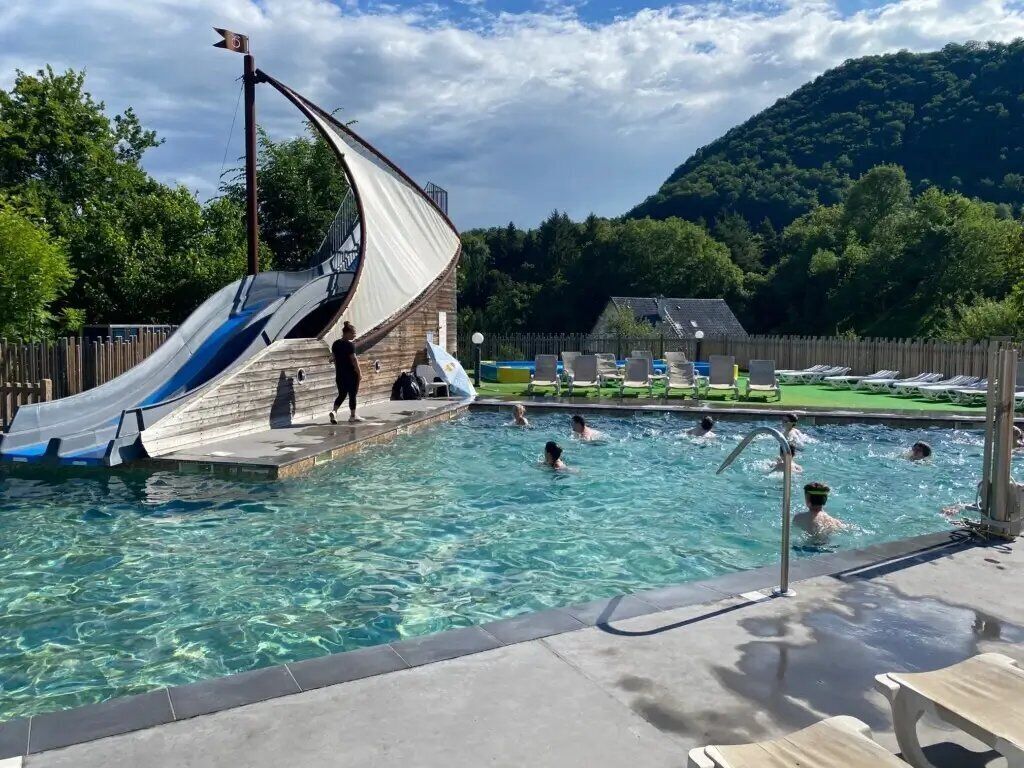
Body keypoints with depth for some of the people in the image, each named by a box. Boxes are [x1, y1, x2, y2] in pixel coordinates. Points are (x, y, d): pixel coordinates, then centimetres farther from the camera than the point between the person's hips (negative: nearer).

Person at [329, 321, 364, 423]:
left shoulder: (335, 343, 8)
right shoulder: (349, 345, -15)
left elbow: (333, 358, 13)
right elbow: (354, 360, -17)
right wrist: (359, 373, -12)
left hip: (339, 374, 7)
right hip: (351, 374, -6)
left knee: (342, 394, 13)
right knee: (352, 395, 6)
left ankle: (334, 411, -8)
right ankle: (353, 416, 15)